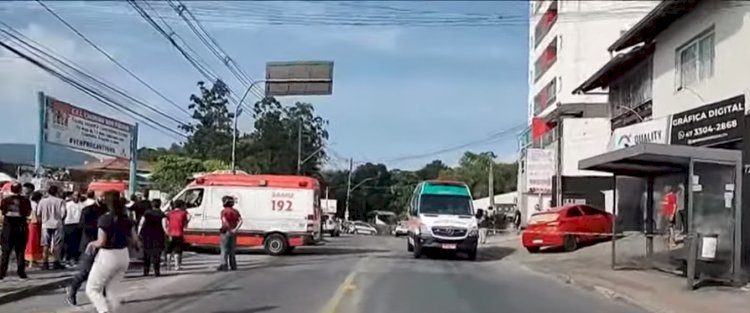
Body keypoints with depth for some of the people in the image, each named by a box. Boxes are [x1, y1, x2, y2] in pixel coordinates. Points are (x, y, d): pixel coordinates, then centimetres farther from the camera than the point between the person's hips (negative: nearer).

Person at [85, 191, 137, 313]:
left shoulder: (104, 219, -15)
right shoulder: (127, 219, 2)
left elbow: (101, 242, -18)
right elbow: (133, 240, 5)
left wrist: (92, 244, 1)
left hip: (107, 257, -6)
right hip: (123, 256, 6)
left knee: (91, 289, 8)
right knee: (111, 290, 17)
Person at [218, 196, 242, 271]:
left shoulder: (224, 211, -8)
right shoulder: (235, 211, 8)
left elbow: (225, 221, -24)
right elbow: (240, 221, -5)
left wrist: (230, 229, -16)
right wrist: (235, 229, -10)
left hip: (226, 232, -5)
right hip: (233, 233, 5)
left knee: (224, 250, -1)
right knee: (232, 250, 12)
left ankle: (224, 265, -8)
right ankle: (233, 266, 12)